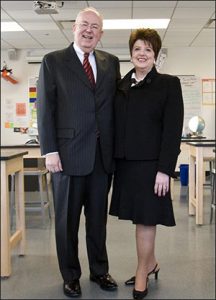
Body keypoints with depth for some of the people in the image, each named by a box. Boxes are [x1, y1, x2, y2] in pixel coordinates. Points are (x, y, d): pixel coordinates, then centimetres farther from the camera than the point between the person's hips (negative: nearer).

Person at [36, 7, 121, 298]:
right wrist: (49, 150, -10)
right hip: (69, 154, -3)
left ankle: (99, 270, 31)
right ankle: (71, 276, 25)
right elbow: (45, 108, -4)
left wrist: (117, 146, 3)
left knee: (98, 216, 14)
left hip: (103, 154, 3)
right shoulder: (53, 61, 1)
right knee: (67, 218, 9)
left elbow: (117, 104, 9)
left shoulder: (112, 63, 10)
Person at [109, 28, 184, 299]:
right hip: (125, 163, 5)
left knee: (145, 218, 2)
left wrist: (164, 169, -15)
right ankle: (150, 262, 33)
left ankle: (142, 273, 20)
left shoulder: (168, 84, -2)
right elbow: (117, 126, 10)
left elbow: (173, 130, -9)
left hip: (150, 163, -4)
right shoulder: (121, 86, 11)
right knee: (140, 216, 13)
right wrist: (114, 160, 3)